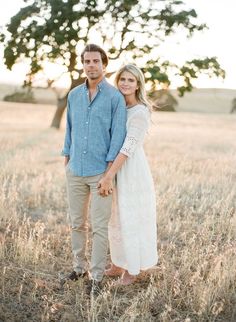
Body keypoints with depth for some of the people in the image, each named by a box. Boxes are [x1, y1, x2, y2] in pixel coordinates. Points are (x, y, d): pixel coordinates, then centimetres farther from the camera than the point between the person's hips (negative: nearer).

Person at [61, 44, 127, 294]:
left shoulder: (115, 97, -7)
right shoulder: (73, 95, 8)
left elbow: (118, 135, -9)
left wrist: (109, 171, -13)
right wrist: (66, 160, 12)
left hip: (101, 172, -4)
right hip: (75, 171, 5)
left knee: (99, 226, 1)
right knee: (76, 223, 14)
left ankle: (96, 275, 13)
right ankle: (79, 266, 30)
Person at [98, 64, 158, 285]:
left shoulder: (140, 112, -16)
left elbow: (128, 147, -22)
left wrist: (108, 176, -24)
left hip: (132, 170, -8)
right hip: (118, 168, 8)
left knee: (131, 220, 3)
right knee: (116, 218, 16)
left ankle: (132, 270, 19)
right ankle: (118, 265, 30)